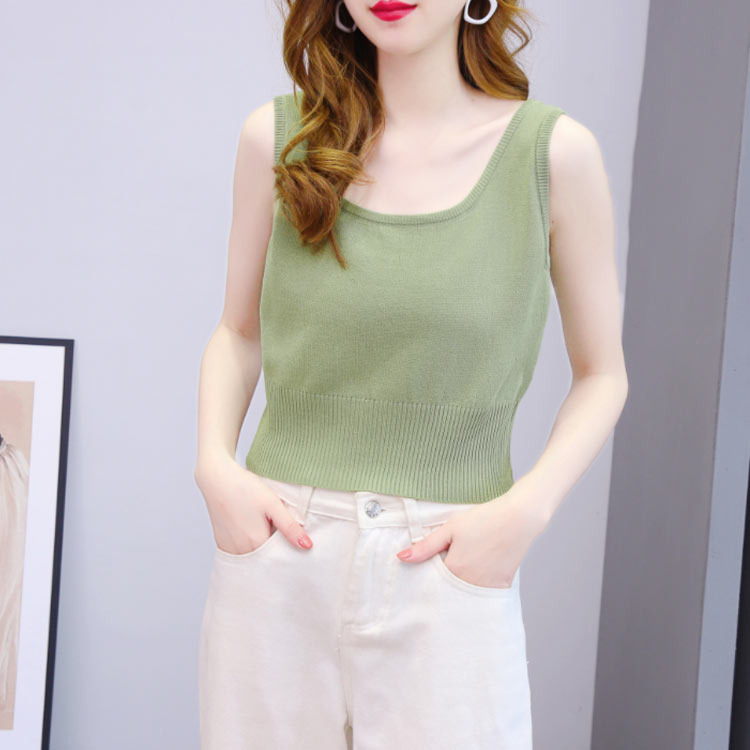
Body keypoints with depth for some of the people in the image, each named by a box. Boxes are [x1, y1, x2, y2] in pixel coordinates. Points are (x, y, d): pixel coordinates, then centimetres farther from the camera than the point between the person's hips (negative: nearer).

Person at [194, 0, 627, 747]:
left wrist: (525, 509, -10)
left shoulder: (555, 152, -3)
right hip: (275, 553, 2)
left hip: (450, 572, -1)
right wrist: (215, 466, -3)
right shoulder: (277, 136, 2)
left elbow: (601, 372, 4)